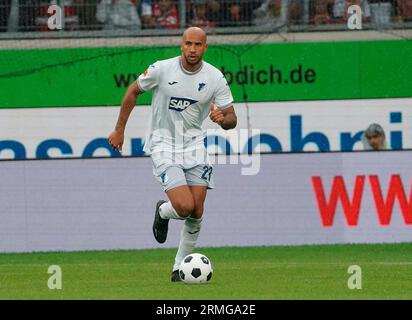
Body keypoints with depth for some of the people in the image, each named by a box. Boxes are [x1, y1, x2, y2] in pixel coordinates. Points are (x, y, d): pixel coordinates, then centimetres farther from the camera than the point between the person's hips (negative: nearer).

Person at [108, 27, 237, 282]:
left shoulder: (216, 78, -4)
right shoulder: (162, 69, -10)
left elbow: (231, 119, 2)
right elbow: (133, 92, 6)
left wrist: (223, 118, -23)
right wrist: (119, 130, 9)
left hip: (194, 144, 3)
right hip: (164, 146, -3)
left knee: (196, 213, -4)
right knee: (184, 207, -19)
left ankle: (180, 267, 14)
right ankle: (163, 212, 18)